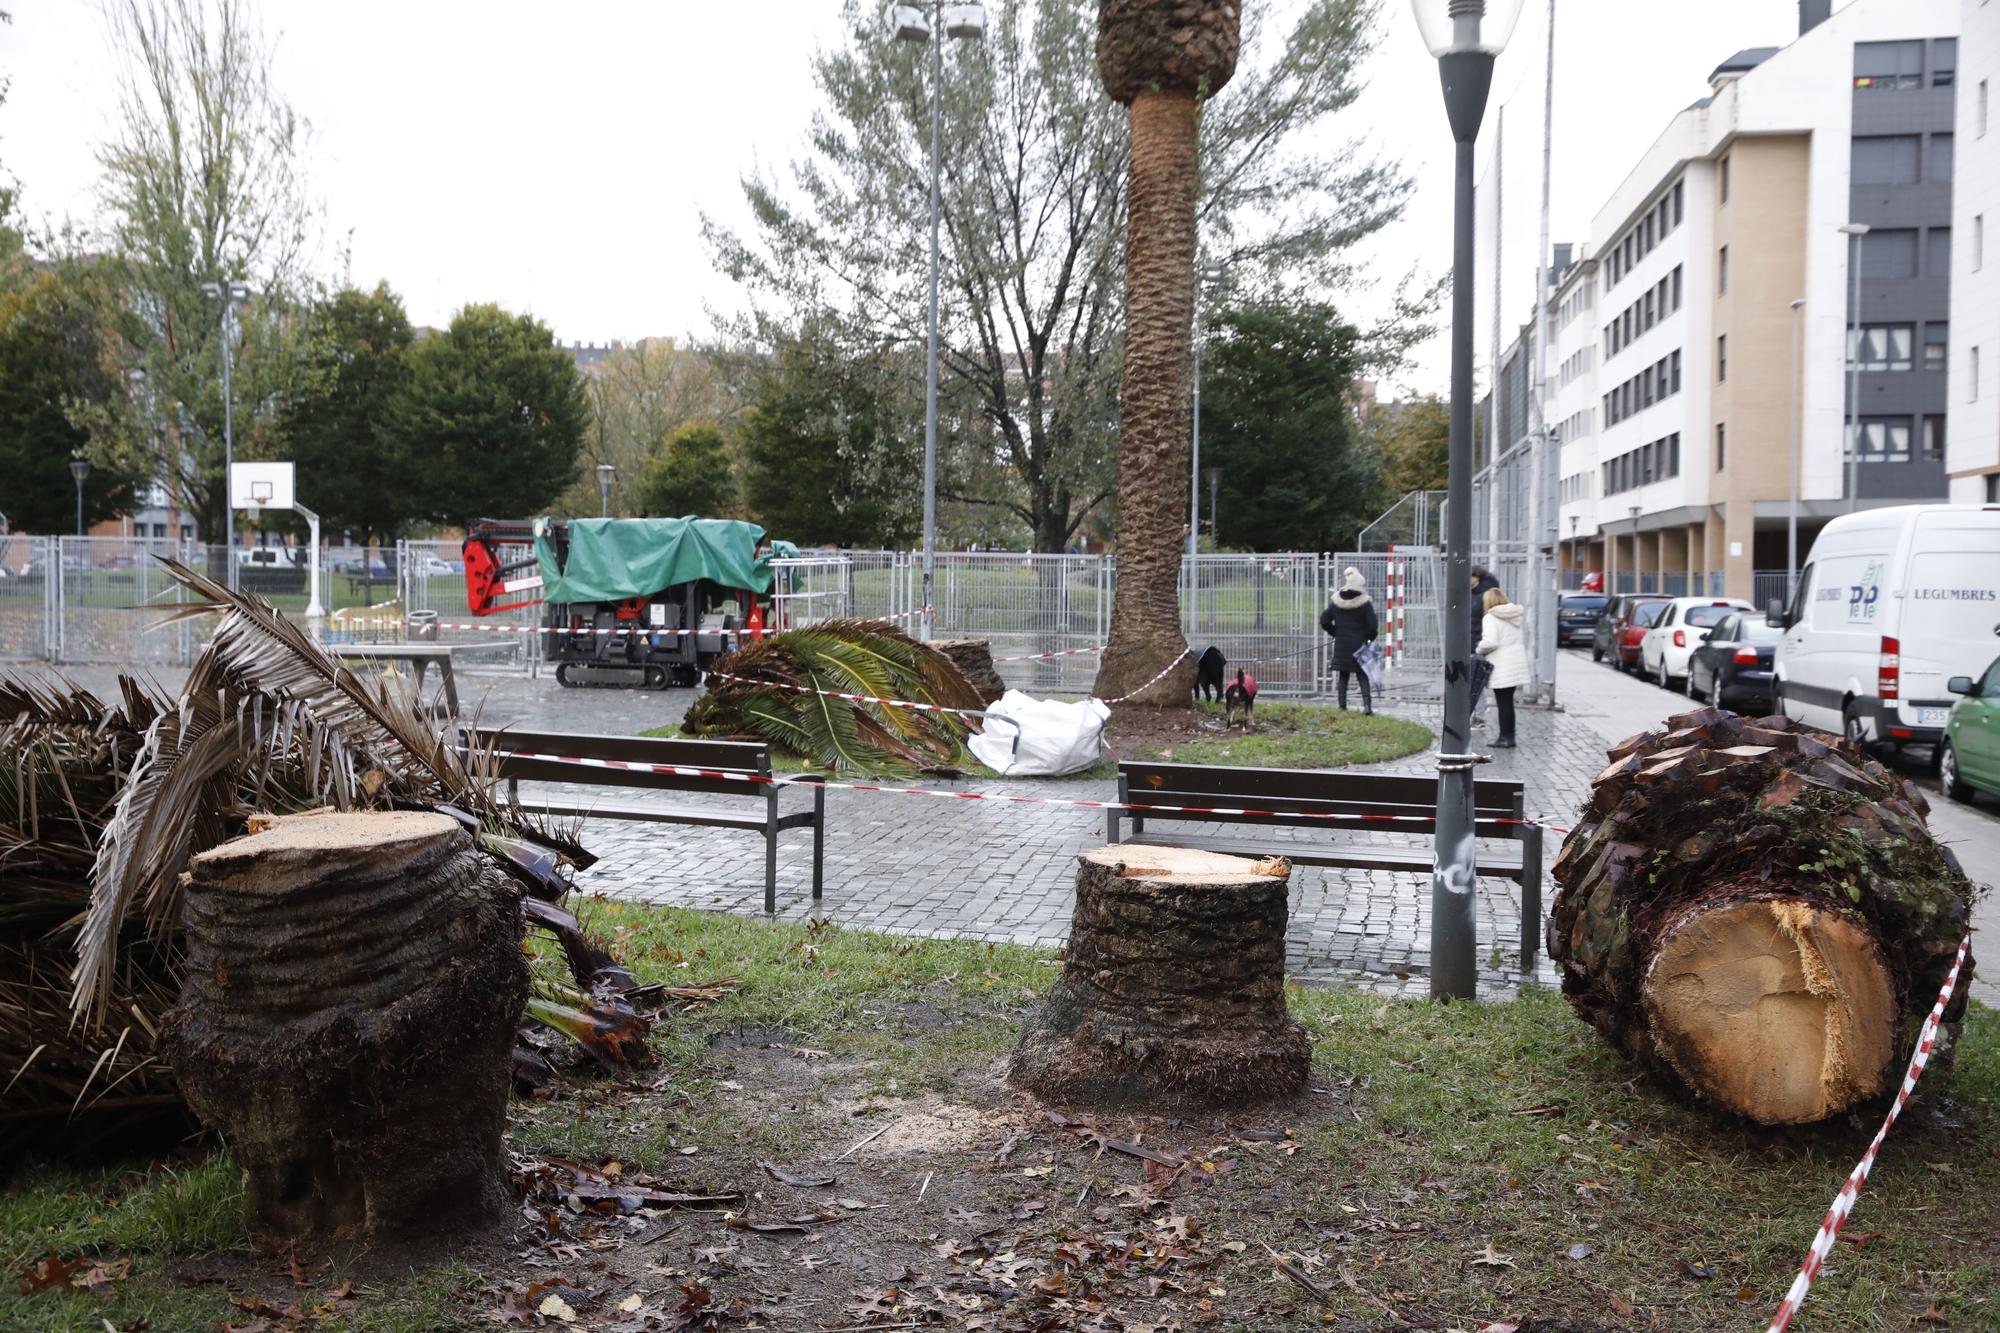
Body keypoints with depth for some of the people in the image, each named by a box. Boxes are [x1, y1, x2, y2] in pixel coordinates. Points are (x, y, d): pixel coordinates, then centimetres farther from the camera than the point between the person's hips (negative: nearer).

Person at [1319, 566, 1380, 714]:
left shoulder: (1335, 602, 1)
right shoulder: (1365, 603, -10)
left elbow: (1324, 621, 2)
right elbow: (1373, 625, -11)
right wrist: (1370, 638, 7)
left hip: (1341, 645, 3)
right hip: (1359, 645, -3)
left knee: (1343, 676, 10)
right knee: (1362, 676, 3)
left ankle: (1342, 706, 9)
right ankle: (1367, 704, -9)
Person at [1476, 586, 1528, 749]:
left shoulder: (1490, 618, -12)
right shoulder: (1515, 616, 14)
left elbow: (1490, 642, -23)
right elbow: (1523, 639, 15)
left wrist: (1480, 650, -5)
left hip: (1501, 667, -8)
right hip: (1517, 663, 8)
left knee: (1503, 703, -2)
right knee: (1508, 702, 13)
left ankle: (1506, 737, 1)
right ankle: (1508, 735, 16)